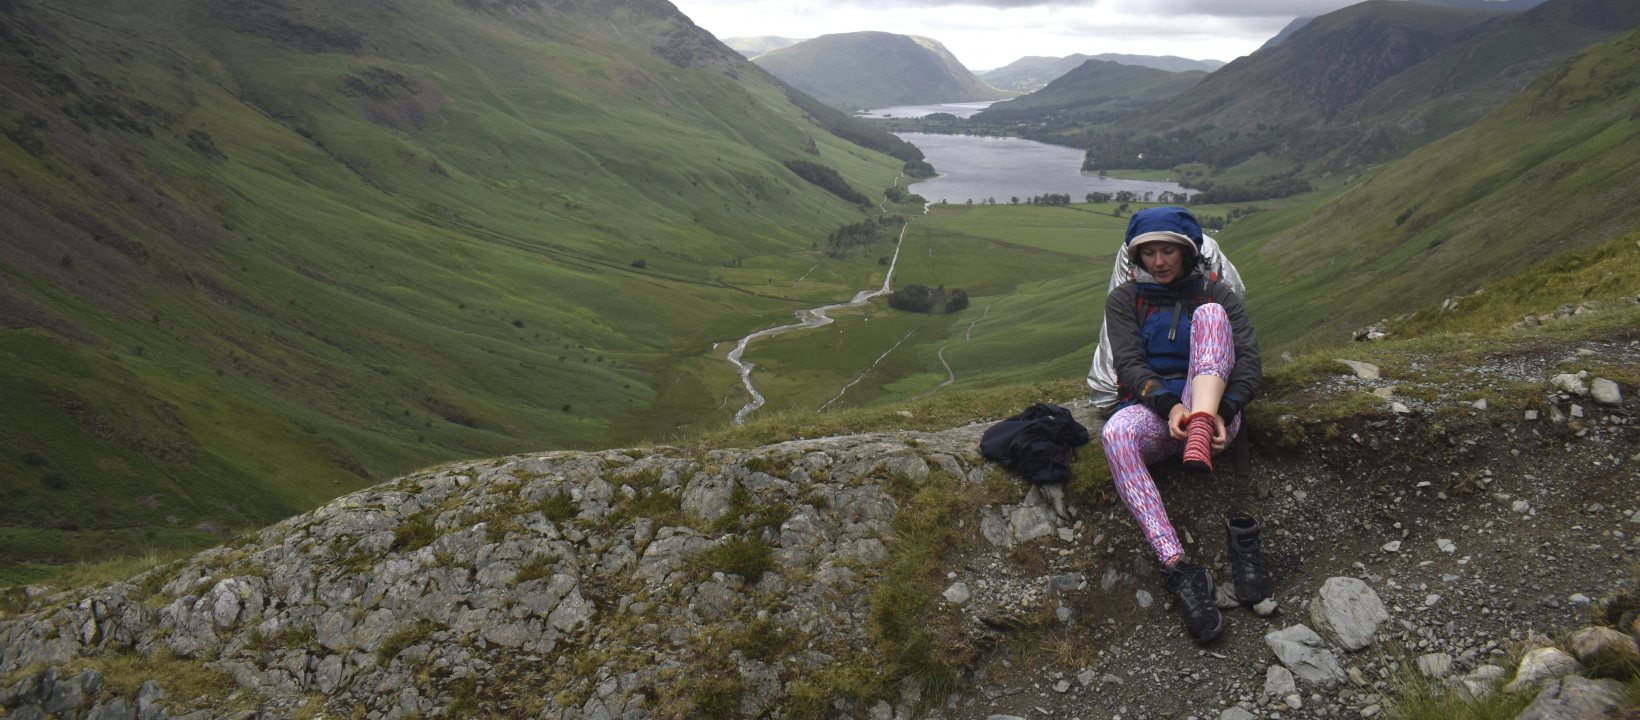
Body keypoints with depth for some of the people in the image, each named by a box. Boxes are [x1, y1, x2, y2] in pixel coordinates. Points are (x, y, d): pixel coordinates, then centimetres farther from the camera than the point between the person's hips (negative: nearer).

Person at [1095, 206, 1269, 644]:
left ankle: (1200, 433, -49)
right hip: (1151, 410, 0)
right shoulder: (1124, 299, 11)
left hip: (1210, 409, 0)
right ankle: (1177, 569, -46)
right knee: (1117, 432, -39)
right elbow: (1129, 364, -4)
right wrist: (1168, 406, -24)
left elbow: (1249, 362, -1)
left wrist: (1223, 412, -22)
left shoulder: (1216, 294, 11)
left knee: (1210, 313, -23)